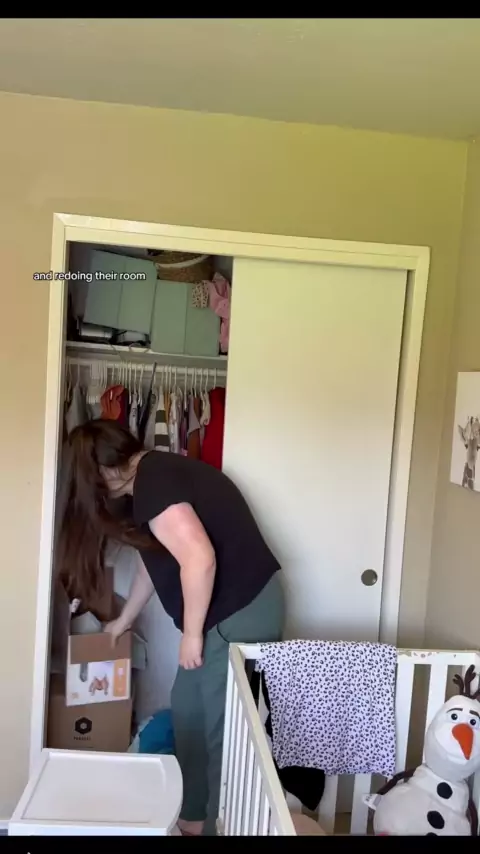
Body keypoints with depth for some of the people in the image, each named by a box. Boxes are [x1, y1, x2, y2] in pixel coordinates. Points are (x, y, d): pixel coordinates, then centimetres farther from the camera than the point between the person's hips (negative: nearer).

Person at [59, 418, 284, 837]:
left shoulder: (151, 483, -18)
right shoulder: (157, 472, 13)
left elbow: (199, 558, -28)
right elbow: (154, 560, 24)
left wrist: (191, 634, -16)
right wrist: (125, 619, 33)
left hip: (243, 613, -10)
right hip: (231, 609, 10)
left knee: (224, 728, 4)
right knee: (188, 708, 20)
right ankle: (193, 813, 37)